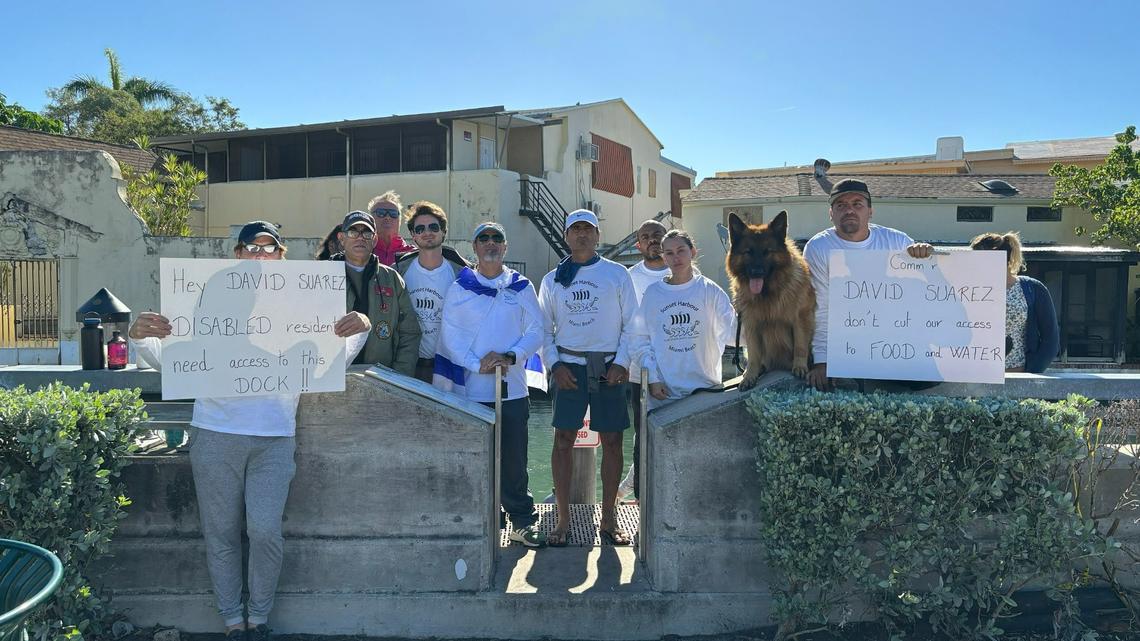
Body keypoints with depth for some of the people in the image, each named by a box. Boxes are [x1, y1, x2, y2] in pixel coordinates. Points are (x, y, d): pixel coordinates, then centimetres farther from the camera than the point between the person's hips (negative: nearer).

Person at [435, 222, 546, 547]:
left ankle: (522, 520, 15)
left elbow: (536, 332, 4)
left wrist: (510, 356, -12)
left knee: (513, 459, 4)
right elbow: (450, 335, -1)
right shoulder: (459, 288, 6)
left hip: (512, 389, 0)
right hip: (470, 390, 0)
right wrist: (476, 364, -15)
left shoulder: (521, 287, 8)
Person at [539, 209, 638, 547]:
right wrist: (554, 364, -3)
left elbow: (632, 323, 4)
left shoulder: (617, 274, 6)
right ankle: (563, 519, 7)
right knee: (563, 440, -2)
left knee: (611, 441, 2)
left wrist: (621, 363, -6)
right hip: (569, 366, 1)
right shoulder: (552, 279, 11)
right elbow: (544, 328, 11)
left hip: (609, 368, -1)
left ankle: (609, 519, 12)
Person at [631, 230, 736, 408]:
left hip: (705, 387, 0)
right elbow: (641, 340, 4)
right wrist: (652, 378, -4)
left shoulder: (710, 291, 2)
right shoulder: (652, 293, 4)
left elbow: (733, 331, -5)